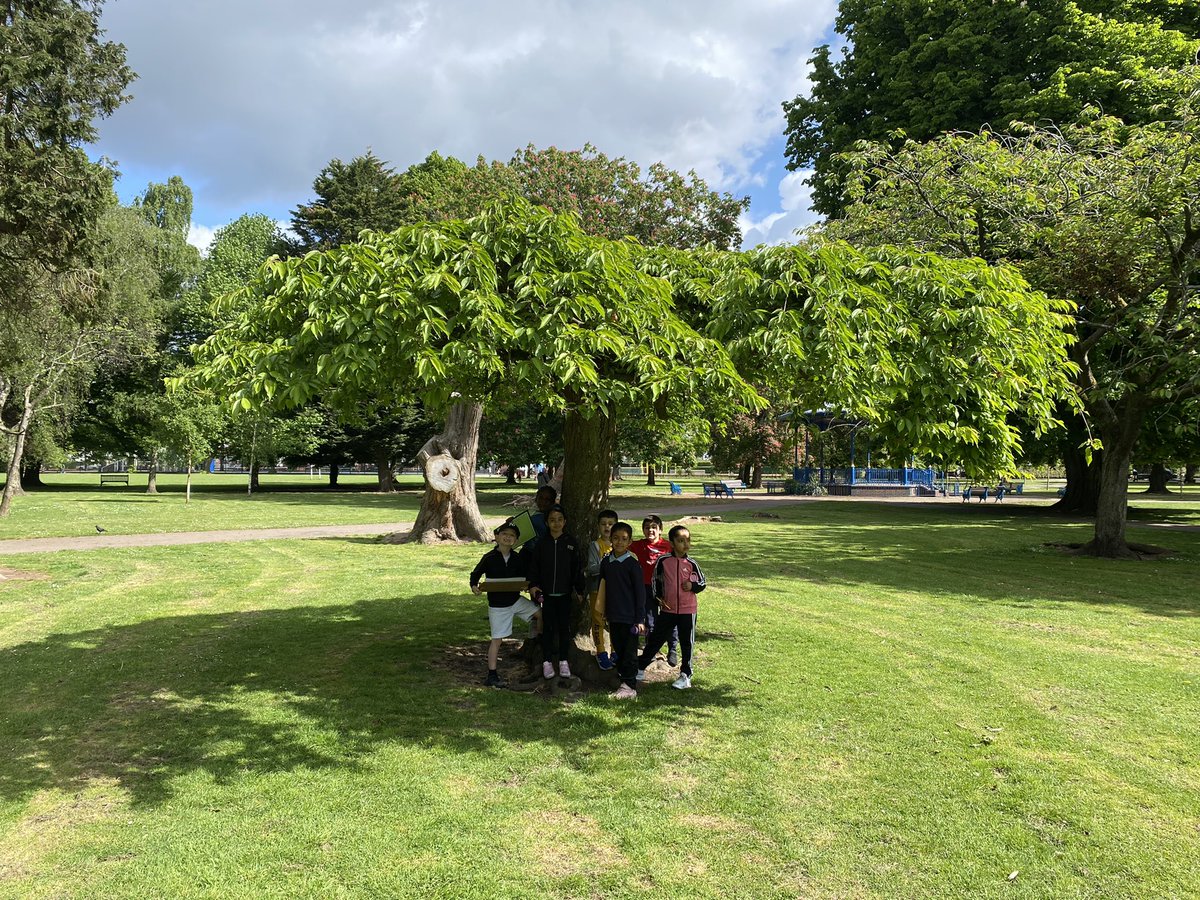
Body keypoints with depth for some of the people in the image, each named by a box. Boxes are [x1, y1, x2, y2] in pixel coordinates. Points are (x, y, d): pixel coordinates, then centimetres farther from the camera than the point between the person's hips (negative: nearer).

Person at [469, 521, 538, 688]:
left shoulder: (518, 558, -1)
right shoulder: (489, 558, -12)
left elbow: (524, 577, 7)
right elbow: (475, 573, -3)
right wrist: (474, 586, -23)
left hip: (516, 599, 4)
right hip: (498, 605, -4)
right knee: (497, 639, -1)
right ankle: (492, 676, 7)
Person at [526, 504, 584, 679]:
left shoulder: (571, 543, 0)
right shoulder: (541, 544, 1)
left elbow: (578, 569, 3)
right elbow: (533, 567, 3)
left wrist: (579, 589, 0)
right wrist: (533, 585, -10)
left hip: (565, 593, 0)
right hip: (545, 593, 0)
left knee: (564, 627, 6)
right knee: (547, 627, 4)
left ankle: (563, 661, 17)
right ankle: (547, 661, 14)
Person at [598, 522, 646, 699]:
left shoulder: (632, 563, -10)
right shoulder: (606, 562, 6)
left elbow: (639, 592, -9)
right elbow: (602, 588, 14)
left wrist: (640, 619, -11)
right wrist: (602, 612, 13)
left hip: (629, 617, -5)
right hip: (613, 616, 5)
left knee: (629, 652, 0)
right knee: (618, 651, 12)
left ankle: (630, 686, 6)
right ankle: (624, 682, 23)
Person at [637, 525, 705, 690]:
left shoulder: (692, 563, -5)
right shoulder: (663, 561, -5)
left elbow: (703, 582, 4)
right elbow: (656, 579, 9)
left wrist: (693, 586, -15)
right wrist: (658, 596, -1)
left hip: (687, 610, 0)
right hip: (667, 609, 1)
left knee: (687, 643, 8)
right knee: (655, 639, 8)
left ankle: (685, 675, 21)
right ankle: (640, 668, 20)